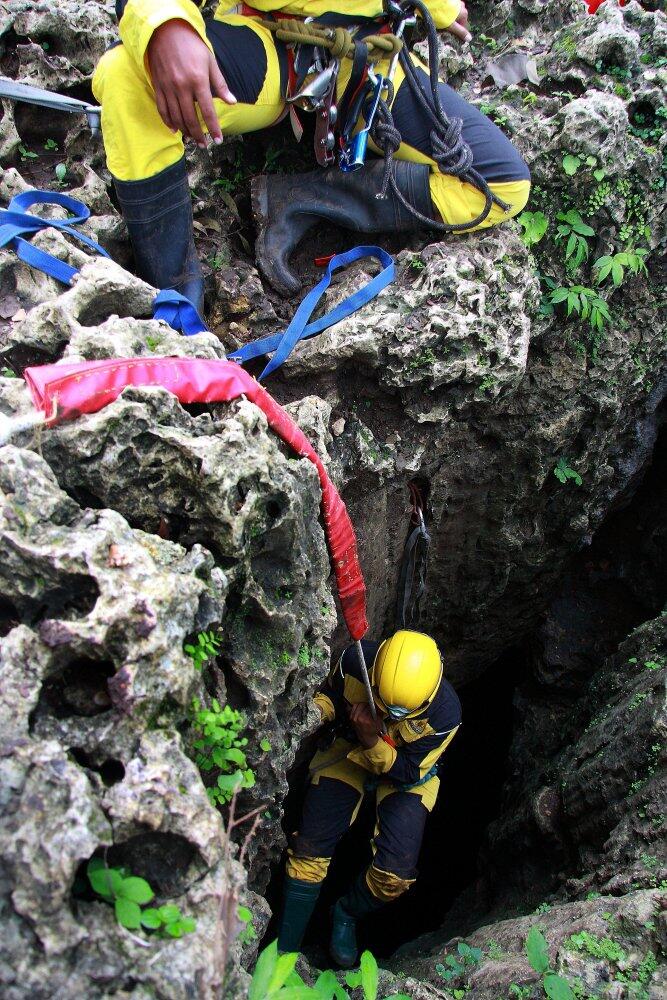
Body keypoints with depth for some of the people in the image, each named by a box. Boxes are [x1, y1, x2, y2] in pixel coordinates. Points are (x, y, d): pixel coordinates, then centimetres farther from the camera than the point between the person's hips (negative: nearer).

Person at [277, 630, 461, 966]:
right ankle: (285, 953, 13)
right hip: (348, 752, 1)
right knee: (309, 853, -7)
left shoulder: (445, 712, -33)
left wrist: (373, 742, -39)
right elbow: (329, 695, -7)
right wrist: (317, 710, -31)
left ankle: (347, 913, 20)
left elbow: (410, 773, -22)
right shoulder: (355, 660, -30)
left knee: (395, 875, -14)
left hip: (405, 772, -1)